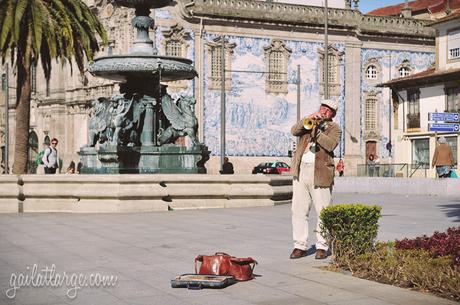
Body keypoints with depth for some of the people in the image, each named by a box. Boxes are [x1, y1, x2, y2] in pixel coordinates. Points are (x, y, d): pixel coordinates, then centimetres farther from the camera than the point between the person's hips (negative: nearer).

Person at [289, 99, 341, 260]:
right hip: (300, 171, 3)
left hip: (320, 173, -3)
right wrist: (308, 119, -8)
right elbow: (294, 131, 3)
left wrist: (316, 130, -14)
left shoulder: (334, 128, 9)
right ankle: (300, 246, 6)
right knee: (298, 210, 1)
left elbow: (330, 145, -10)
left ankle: (322, 246, 7)